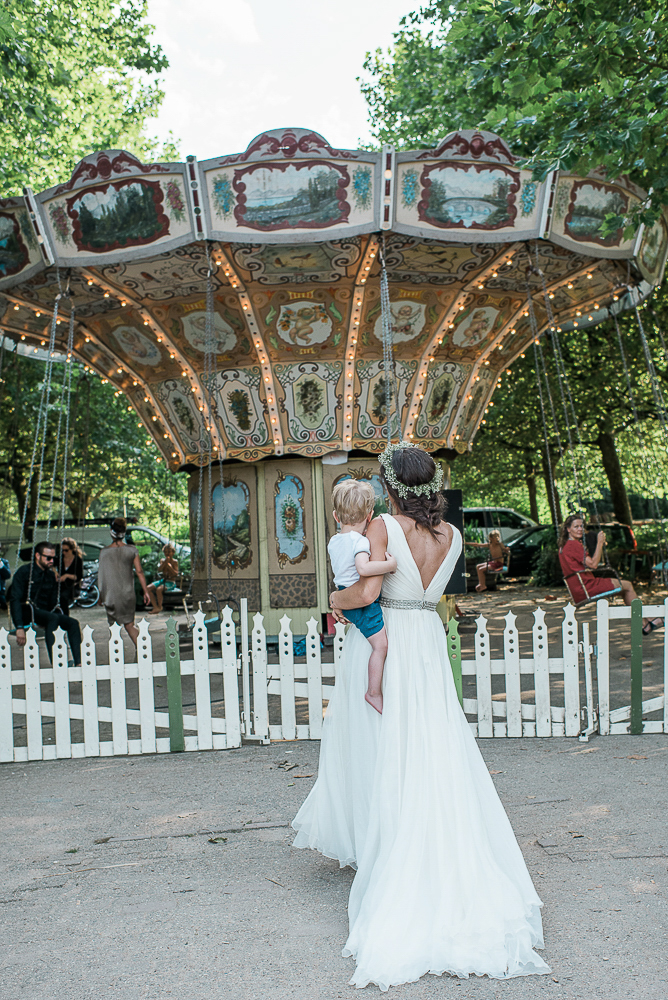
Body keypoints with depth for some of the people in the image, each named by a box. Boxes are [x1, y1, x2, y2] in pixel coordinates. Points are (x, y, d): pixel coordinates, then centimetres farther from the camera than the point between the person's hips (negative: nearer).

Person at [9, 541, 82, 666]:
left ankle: (78, 663, -31)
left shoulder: (51, 575, 14)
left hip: (44, 613, 6)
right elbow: (15, 600, -13)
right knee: (53, 618, -35)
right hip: (26, 613, -6)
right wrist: (19, 627, -23)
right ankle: (54, 663, -44)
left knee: (73, 622, -19)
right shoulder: (24, 572, -5)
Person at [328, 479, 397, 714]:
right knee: (381, 644, -9)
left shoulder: (333, 542, 8)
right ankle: (374, 692, -6)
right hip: (363, 602, -10)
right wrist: (389, 564, -27)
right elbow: (363, 568, -35)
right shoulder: (360, 541, -19)